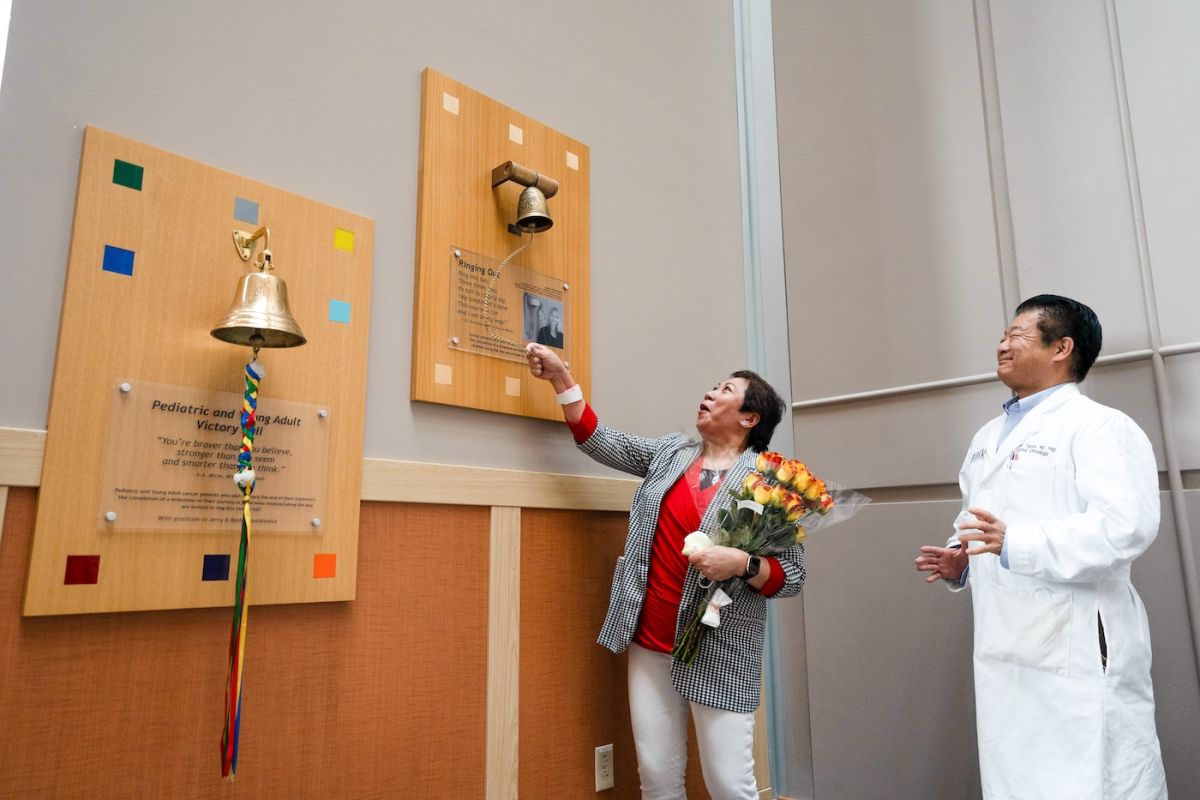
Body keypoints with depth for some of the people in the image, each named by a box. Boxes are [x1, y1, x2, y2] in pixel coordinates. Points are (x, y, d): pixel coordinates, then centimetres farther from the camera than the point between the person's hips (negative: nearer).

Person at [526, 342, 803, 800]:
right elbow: (600, 442, 9)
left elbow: (792, 576, -5)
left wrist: (742, 564, -24)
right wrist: (560, 377, 5)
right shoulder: (671, 452, 8)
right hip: (650, 642, 5)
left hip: (718, 652, -4)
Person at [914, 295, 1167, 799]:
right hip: (1004, 654, 8)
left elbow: (1127, 525, -23)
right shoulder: (988, 437, 17)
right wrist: (960, 561, 5)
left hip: (1078, 654, -8)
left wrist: (1015, 544, -31)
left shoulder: (1098, 426, -9)